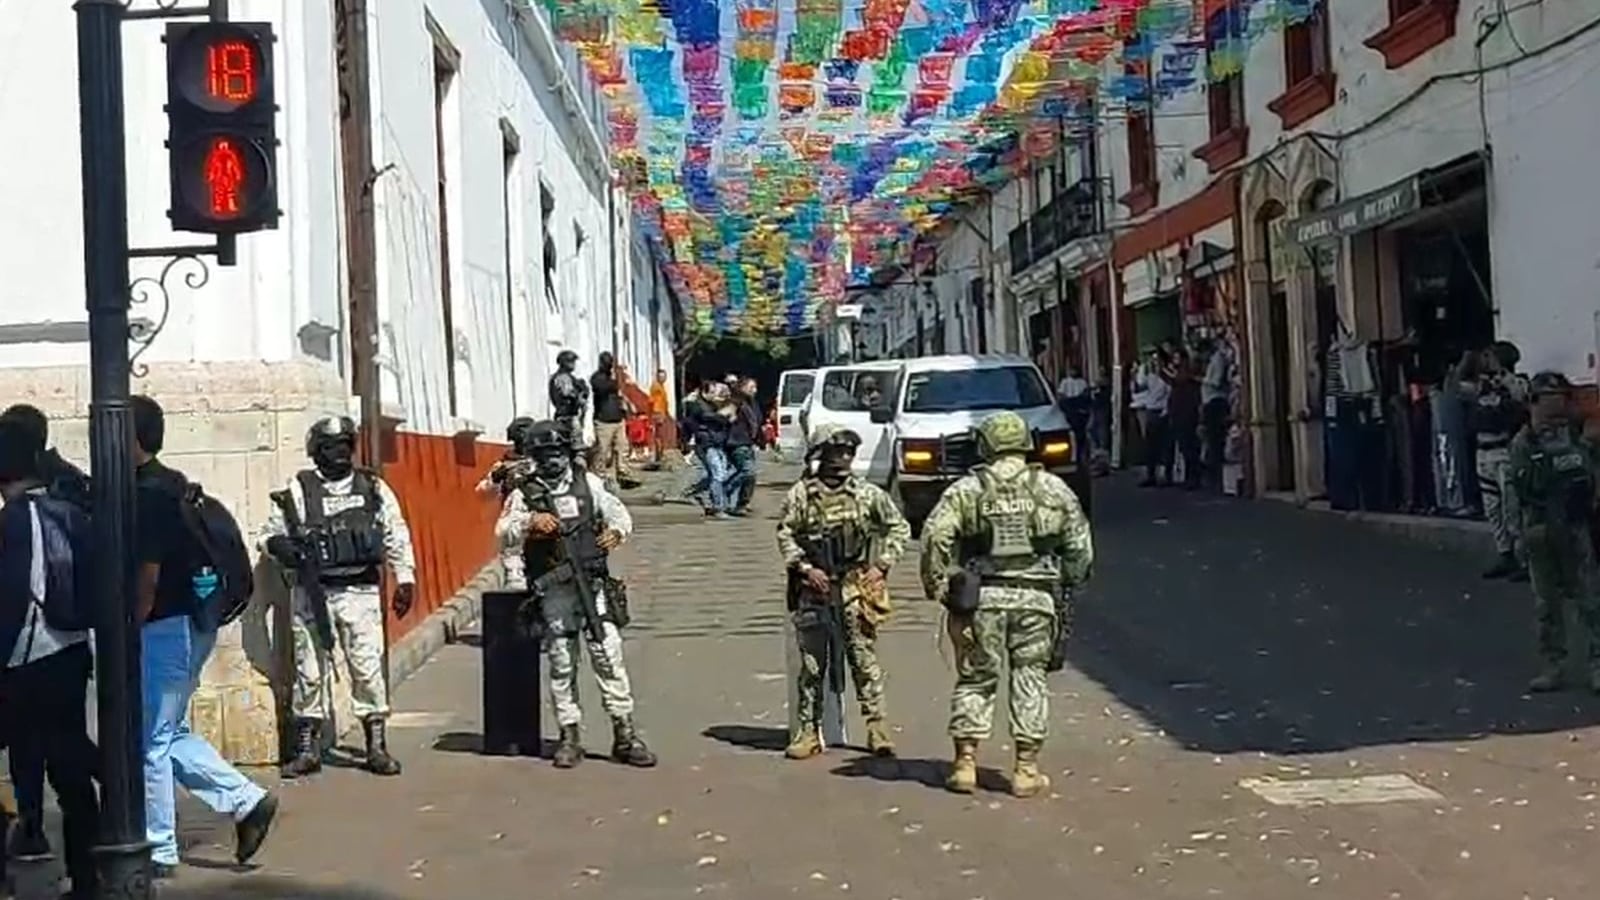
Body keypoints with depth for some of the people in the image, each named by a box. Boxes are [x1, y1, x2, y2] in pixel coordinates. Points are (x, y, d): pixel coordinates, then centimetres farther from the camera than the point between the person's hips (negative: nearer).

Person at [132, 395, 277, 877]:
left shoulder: (146, 496, -17)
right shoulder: (172, 485, 12)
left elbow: (147, 577, -20)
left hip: (166, 627, -10)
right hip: (188, 624, 10)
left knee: (151, 741, 1)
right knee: (169, 733, 17)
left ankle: (158, 851, 10)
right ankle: (247, 800, 15)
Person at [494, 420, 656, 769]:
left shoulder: (588, 482, 9)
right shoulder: (525, 493, 3)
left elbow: (618, 513, 15)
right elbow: (503, 534, -6)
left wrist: (616, 531, -7)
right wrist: (530, 521, -24)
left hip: (593, 583, 1)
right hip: (554, 590, 0)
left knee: (609, 655, -4)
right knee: (561, 664, 5)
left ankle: (625, 734, 0)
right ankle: (570, 737, 14)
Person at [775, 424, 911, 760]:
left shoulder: (867, 493, 2)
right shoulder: (801, 494, -1)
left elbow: (899, 528, 9)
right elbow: (785, 534, 3)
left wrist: (881, 566, 0)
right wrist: (805, 568, -8)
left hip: (856, 587, 0)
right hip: (814, 588, 0)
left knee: (864, 657, 1)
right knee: (812, 662, 5)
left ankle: (877, 726, 8)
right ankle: (809, 730, 13)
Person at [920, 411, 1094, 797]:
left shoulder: (967, 489, 1)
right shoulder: (1053, 488, 6)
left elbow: (935, 535, -10)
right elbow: (1080, 544, 6)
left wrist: (937, 585, -1)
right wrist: (1069, 584, 20)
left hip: (983, 595, 0)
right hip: (1036, 596, 0)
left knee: (976, 678, 10)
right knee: (1030, 679, 8)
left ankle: (965, 763, 10)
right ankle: (1026, 769, 9)